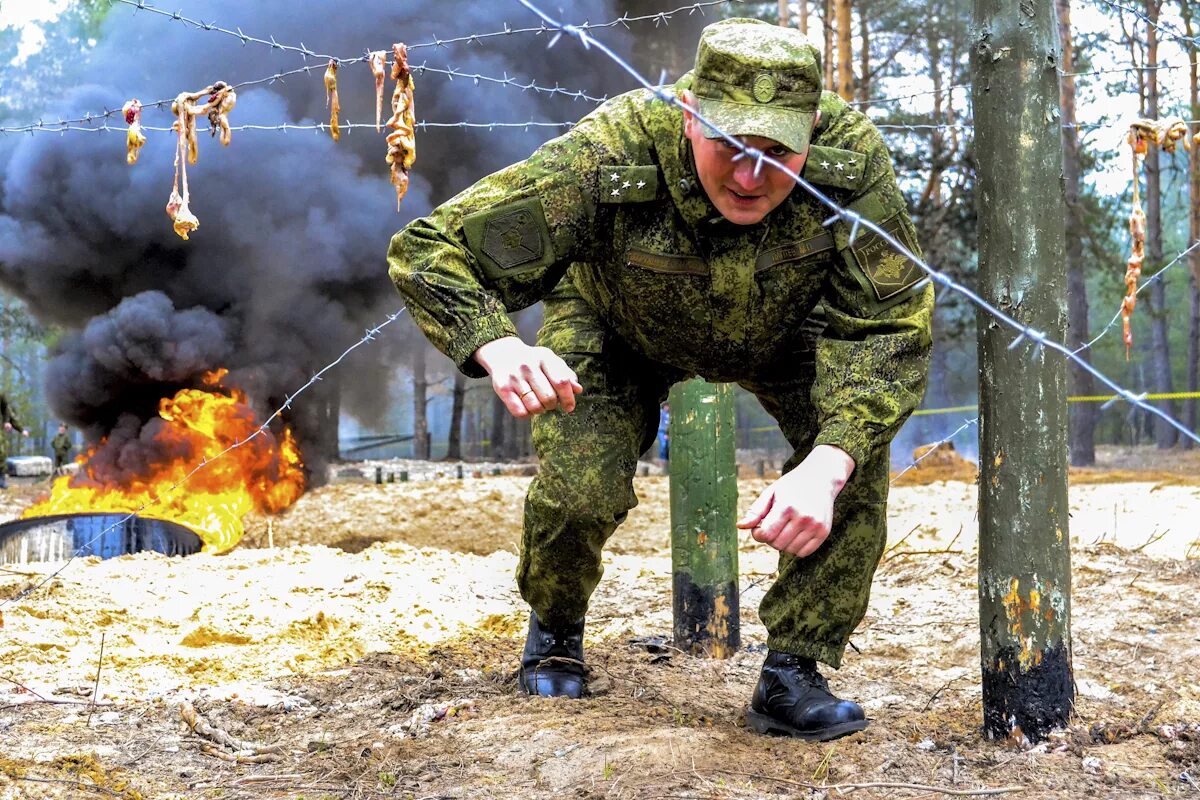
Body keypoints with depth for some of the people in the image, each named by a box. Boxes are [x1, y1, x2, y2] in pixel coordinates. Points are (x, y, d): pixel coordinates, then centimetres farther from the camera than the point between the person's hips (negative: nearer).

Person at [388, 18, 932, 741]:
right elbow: (429, 250, -36)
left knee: (858, 444, -23)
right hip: (622, 330, -1)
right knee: (577, 489, -20)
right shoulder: (609, 159, -41)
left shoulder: (853, 157, -37)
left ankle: (793, 677, -8)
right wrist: (498, 347, -57)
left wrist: (828, 465, -50)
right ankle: (555, 632, 17)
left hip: (779, 333, 2)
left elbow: (889, 328, -33)